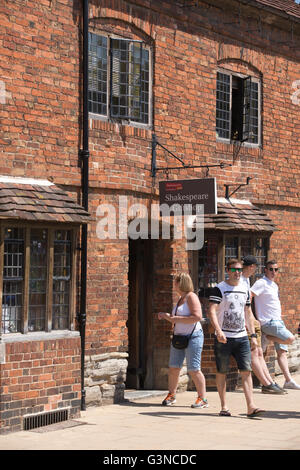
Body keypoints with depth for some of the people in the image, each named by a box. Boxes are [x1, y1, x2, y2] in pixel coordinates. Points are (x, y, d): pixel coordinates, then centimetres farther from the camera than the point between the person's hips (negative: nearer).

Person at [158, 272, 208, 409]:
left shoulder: (191, 297, -9)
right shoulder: (180, 299, 18)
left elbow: (197, 317, -21)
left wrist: (176, 319, -18)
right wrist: (166, 316, 13)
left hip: (193, 336, -8)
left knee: (194, 370, -9)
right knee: (173, 367, 6)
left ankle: (203, 399, -1)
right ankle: (171, 395, 19)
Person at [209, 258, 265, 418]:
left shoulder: (244, 290, 14)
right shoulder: (219, 289, -5)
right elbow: (212, 311, -15)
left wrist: (253, 335, 13)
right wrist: (218, 331, -30)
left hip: (242, 338, 4)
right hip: (223, 338, -4)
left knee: (246, 371, -5)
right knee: (221, 372, 3)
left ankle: (251, 407, -10)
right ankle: (224, 407, 12)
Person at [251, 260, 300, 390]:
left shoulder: (274, 285, 19)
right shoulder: (261, 283, -10)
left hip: (278, 321, 8)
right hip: (268, 322, -8)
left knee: (282, 352, 2)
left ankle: (288, 380, 0)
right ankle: (268, 337, -1)